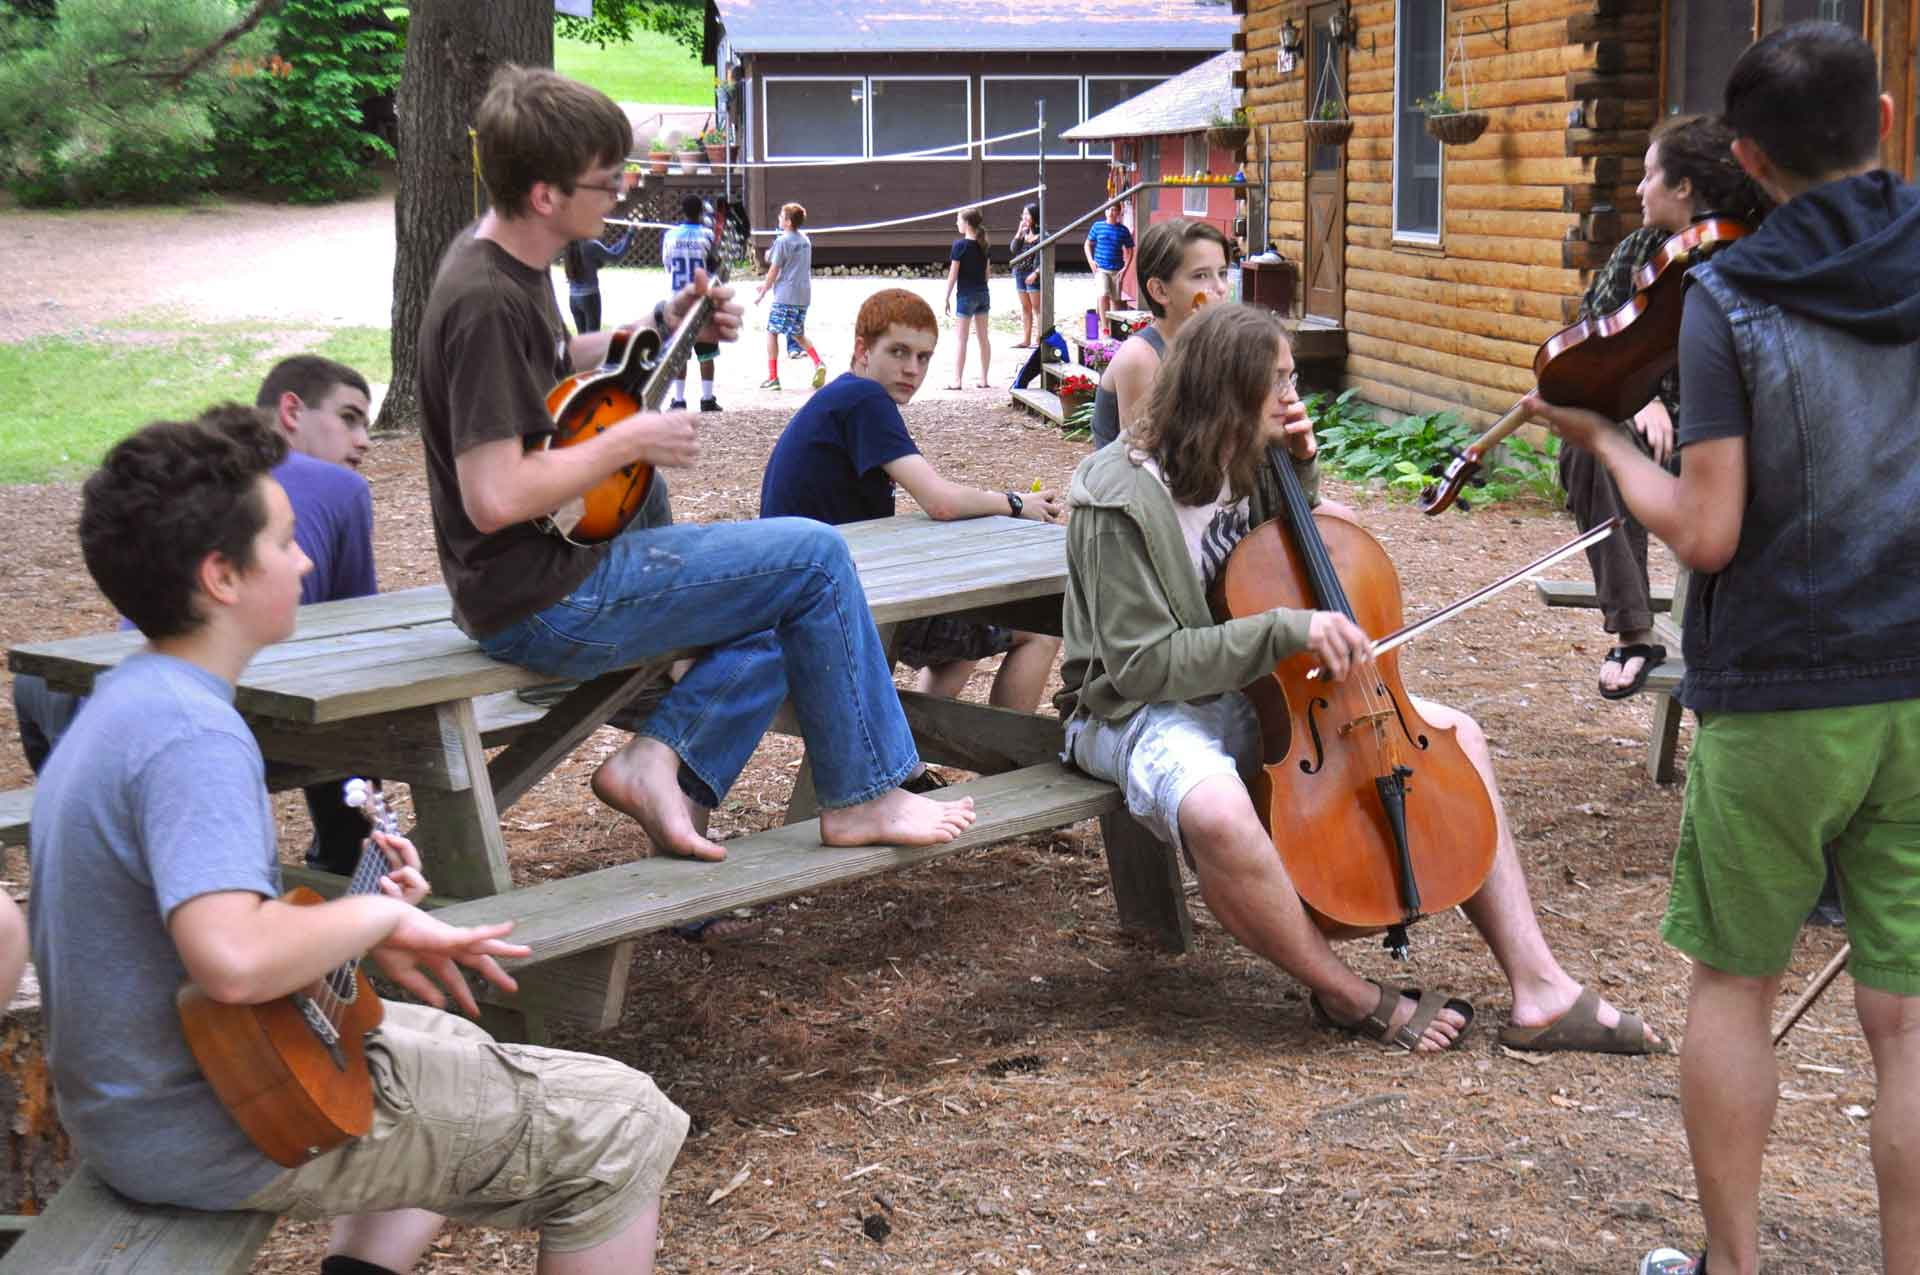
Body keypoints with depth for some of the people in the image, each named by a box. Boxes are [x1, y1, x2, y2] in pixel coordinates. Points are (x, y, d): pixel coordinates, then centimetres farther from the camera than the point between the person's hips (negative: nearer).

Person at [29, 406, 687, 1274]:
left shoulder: (124, 705, 7)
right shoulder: (192, 736, -24)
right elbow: (234, 959, -39)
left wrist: (342, 907, 7)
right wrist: (380, 915, -22)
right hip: (220, 1135, -10)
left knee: (450, 1042, 32)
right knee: (622, 1123, -6)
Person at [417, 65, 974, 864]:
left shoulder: (505, 259, 7)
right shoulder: (487, 302, -23)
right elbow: (493, 495, -30)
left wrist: (662, 330, 13)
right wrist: (627, 443, -18)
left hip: (561, 568, 11)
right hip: (542, 607, -11)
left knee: (784, 616, 19)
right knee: (815, 557, -7)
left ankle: (658, 760, 3)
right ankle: (860, 798, 4)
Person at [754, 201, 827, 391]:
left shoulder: (782, 241, -11)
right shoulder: (805, 239, 13)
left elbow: (774, 270, -10)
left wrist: (762, 293, 1)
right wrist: (767, 283, 24)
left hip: (785, 296, -7)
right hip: (804, 295, 7)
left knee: (771, 332, 3)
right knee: (798, 334, 18)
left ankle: (773, 377, 0)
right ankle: (818, 364, -4)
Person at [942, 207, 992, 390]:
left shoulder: (960, 244, -13)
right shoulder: (983, 245, 6)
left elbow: (953, 274, -11)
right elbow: (986, 272, 12)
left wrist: (946, 298, -6)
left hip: (966, 294, -6)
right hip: (983, 293, 6)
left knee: (961, 339, -3)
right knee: (983, 338, 8)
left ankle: (957, 381, -3)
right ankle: (983, 379, 11)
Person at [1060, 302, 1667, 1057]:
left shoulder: (1244, 463, 3)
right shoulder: (1120, 500, -21)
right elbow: (1144, 665, -24)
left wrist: (1301, 473, 3)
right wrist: (1285, 629, -29)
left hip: (1260, 694, 8)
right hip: (1145, 710, -8)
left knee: (1457, 734, -2)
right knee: (1219, 814, -42)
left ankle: (1538, 987, -5)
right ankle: (1350, 998, -16)